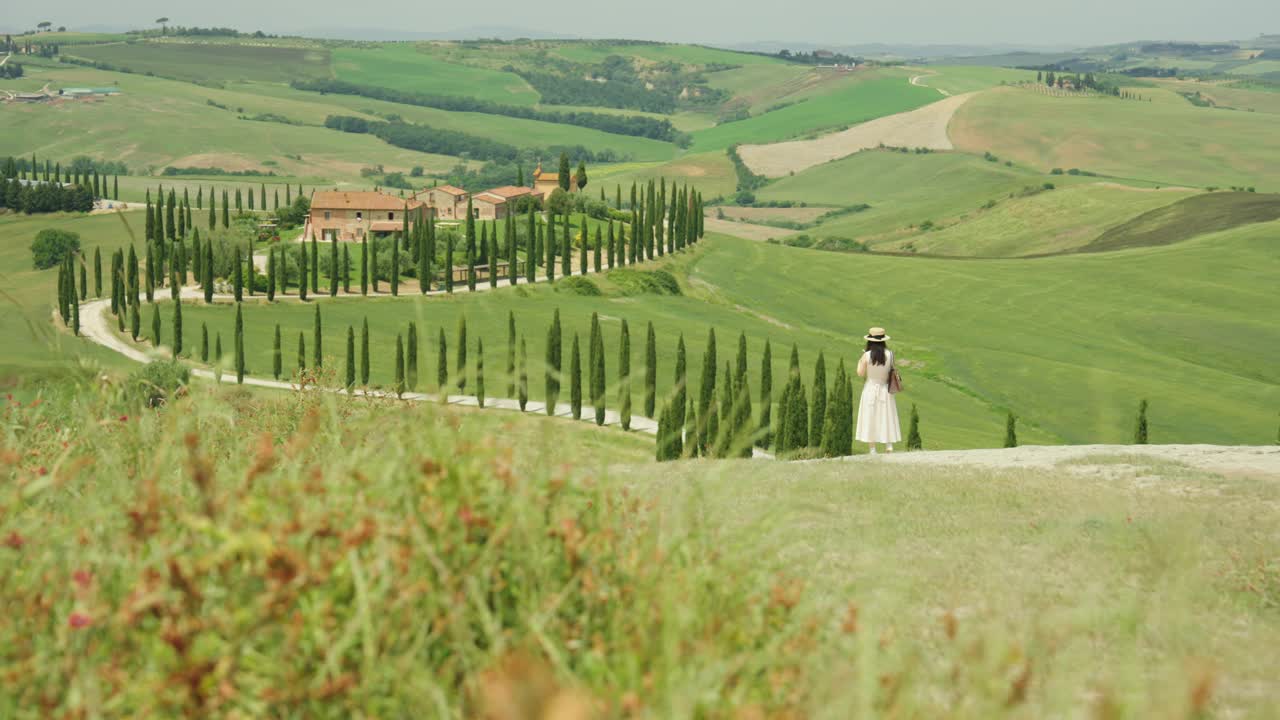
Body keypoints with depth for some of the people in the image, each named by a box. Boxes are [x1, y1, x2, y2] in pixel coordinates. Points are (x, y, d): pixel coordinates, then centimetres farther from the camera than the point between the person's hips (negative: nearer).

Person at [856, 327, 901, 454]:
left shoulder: (866, 355, -13)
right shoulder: (889, 354, -6)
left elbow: (860, 374, -6)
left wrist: (860, 363, 10)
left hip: (870, 389, -2)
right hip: (885, 390, 2)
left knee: (870, 420, 5)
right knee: (887, 419, 11)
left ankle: (873, 451, 4)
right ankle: (889, 447, 5)